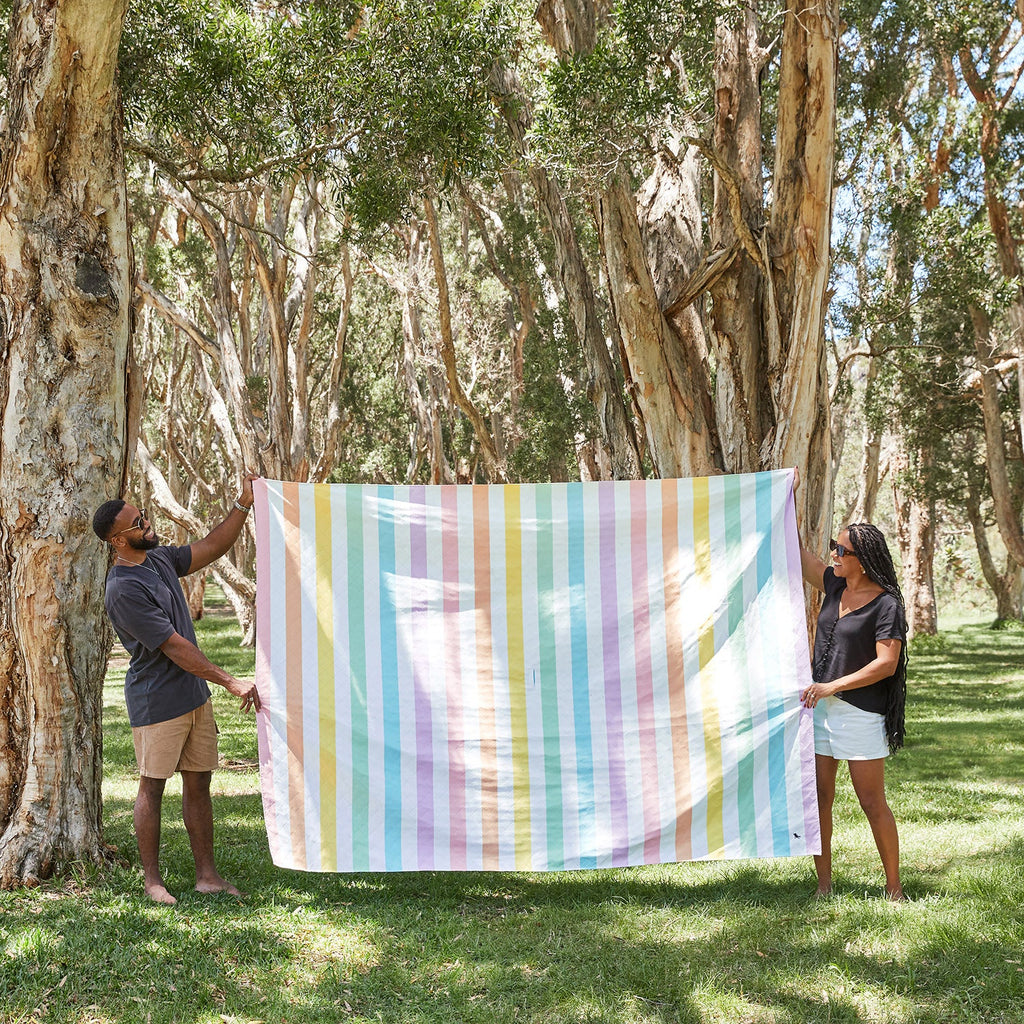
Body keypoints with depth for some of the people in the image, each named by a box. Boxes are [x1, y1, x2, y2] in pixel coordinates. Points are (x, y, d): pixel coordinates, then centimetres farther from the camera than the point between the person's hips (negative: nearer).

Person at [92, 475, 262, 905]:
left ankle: (207, 874, 17)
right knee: (152, 786, 4)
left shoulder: (159, 558, 6)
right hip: (157, 703, -8)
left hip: (194, 693, 8)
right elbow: (174, 648, -23)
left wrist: (243, 505, 3)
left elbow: (211, 548, 16)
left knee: (199, 782, 10)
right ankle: (152, 880, 16)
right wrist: (231, 682, -23)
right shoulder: (123, 589, -21)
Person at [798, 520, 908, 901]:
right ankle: (824, 884, 15)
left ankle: (893, 887, 12)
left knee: (873, 803, -1)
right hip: (818, 706, 6)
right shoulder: (835, 586, 9)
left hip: (859, 711, -6)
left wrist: (833, 686, -18)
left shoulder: (886, 604, -10)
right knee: (817, 798, 6)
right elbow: (797, 552, 15)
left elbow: (887, 663, -16)